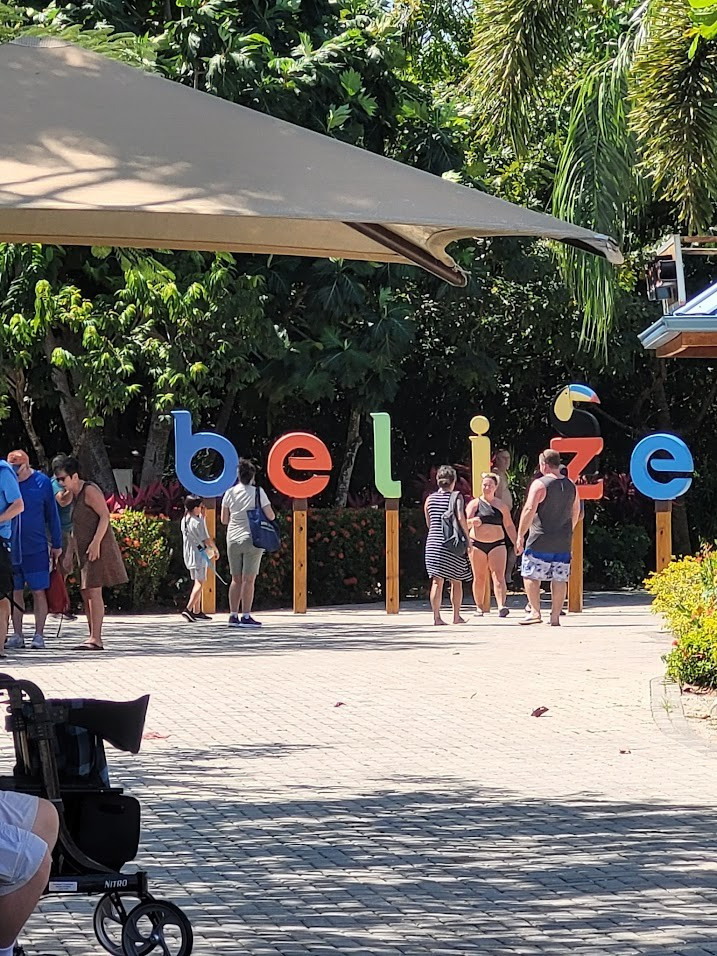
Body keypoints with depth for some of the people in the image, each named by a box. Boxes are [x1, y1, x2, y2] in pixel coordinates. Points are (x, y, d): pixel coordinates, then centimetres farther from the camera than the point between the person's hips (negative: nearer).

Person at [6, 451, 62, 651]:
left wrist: (56, 545, 7)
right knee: (15, 592, 6)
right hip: (11, 549, 2)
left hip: (36, 549, -2)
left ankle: (39, 635, 4)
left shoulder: (42, 482, -1)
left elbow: (52, 515, 6)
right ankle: (17, 636, 12)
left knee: (38, 591, -1)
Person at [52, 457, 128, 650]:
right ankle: (93, 638, 12)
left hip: (97, 547, -10)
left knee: (93, 591, -14)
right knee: (85, 592, 9)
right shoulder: (74, 495, 17)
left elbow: (105, 516, -17)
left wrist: (96, 543, -24)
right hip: (85, 549, 10)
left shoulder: (90, 491, -11)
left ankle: (96, 639, -16)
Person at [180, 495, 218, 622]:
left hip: (189, 556, 8)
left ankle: (197, 612, 15)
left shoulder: (184, 520, 7)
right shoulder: (197, 522, -16)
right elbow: (207, 540, -13)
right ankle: (188, 609, -20)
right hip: (199, 555, -8)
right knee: (199, 583, -8)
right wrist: (215, 550, 2)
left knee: (197, 583, 15)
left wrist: (202, 516, 15)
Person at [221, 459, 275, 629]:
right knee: (249, 579, -3)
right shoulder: (258, 492, -6)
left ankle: (233, 616, 8)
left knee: (236, 579, 10)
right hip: (252, 538, -3)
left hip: (233, 540, 3)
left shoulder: (230, 492, 3)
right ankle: (246, 616, -6)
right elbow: (271, 516, -6)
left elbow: (224, 520, 8)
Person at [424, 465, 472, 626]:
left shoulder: (430, 499, 8)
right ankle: (456, 616, 14)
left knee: (437, 581, 2)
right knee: (456, 581, 10)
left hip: (433, 542, 3)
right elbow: (461, 517, -18)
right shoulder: (456, 497, -4)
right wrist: (467, 536, -9)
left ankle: (436, 616, -5)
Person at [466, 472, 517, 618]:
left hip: (497, 544, 0)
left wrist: (516, 543, 7)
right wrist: (472, 521, -26)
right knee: (479, 577, 5)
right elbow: (465, 523, -3)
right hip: (477, 545, 0)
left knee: (499, 575, -12)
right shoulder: (474, 504, 5)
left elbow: (509, 526, 14)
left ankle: (501, 606, -23)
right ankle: (478, 607, 14)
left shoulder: (502, 506, 9)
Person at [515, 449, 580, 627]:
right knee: (559, 578, 6)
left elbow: (529, 510, -15)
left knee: (530, 574, 4)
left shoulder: (540, 484, -10)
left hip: (540, 541, -5)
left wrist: (520, 536, -10)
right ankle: (555, 616, 5)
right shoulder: (571, 486, 9)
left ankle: (535, 612, -3)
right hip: (563, 543, 6)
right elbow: (576, 513, 19)